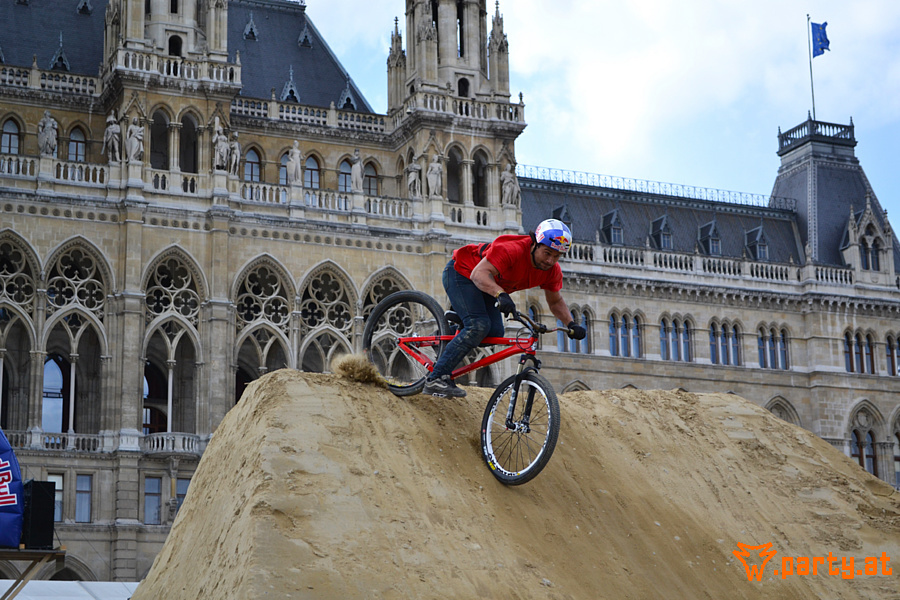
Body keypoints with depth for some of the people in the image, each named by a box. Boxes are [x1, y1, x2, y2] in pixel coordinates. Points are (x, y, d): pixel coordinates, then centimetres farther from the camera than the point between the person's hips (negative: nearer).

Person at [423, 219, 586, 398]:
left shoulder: (552, 271, -12)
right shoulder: (512, 249, -36)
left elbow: (555, 301, 3)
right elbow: (479, 273, -43)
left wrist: (571, 325, -13)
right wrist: (500, 294, -59)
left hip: (489, 287, 8)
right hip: (462, 273, -8)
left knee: (495, 332, -10)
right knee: (479, 326, -25)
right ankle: (435, 379, -24)